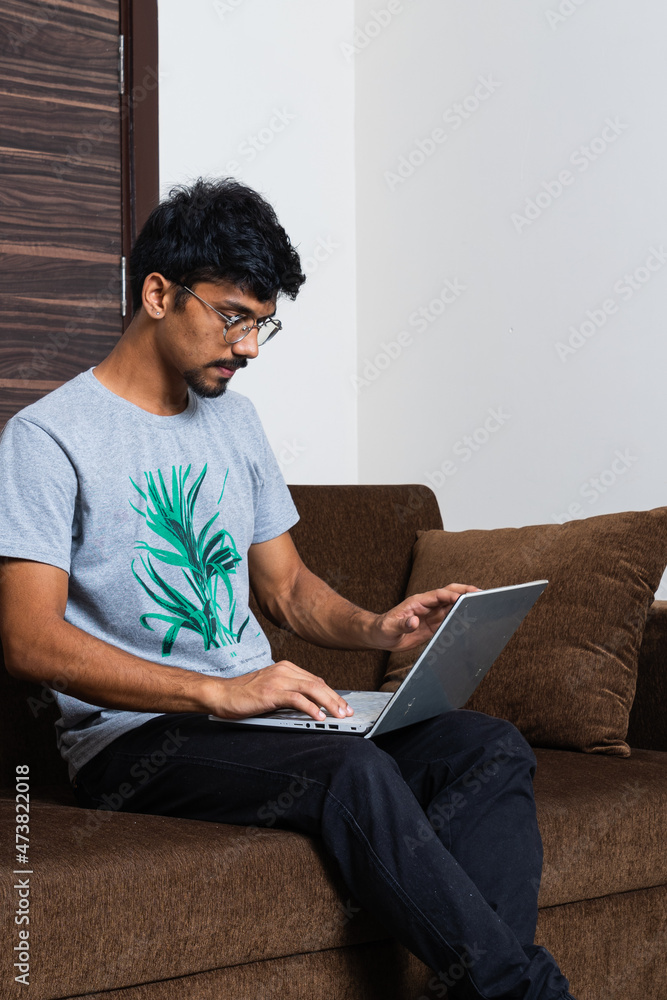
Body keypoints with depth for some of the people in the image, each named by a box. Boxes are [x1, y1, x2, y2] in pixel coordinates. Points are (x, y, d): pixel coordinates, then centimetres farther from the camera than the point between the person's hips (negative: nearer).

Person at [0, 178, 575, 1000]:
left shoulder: (233, 421, 17)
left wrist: (377, 628, -2)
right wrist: (217, 691, -26)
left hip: (254, 709, 7)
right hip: (131, 737, -7)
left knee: (491, 748, -16)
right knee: (356, 773, -33)